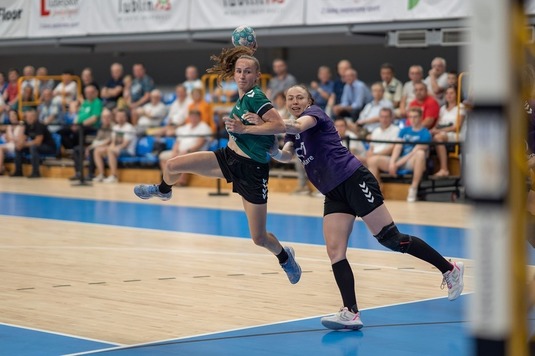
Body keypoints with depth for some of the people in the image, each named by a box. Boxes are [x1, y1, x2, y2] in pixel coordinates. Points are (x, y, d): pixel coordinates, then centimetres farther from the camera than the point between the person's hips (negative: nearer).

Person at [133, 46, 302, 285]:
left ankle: (285, 256, 35)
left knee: (259, 238, 0)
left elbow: (279, 125, -31)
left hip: (252, 169, -7)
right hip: (229, 157, 7)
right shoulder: (243, 97, 3)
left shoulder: (254, 97, -20)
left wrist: (244, 129, -29)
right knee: (172, 166, -4)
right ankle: (163, 191, 34)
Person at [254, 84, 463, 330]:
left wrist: (266, 125, -40)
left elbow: (298, 126, -27)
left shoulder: (315, 112, -4)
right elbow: (285, 156, -1)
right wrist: (270, 148, -22)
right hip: (333, 194, 8)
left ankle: (449, 269, 7)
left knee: (391, 239, -6)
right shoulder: (292, 134, 17)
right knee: (335, 252, -8)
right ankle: (351, 313, -11)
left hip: (354, 181, -8)